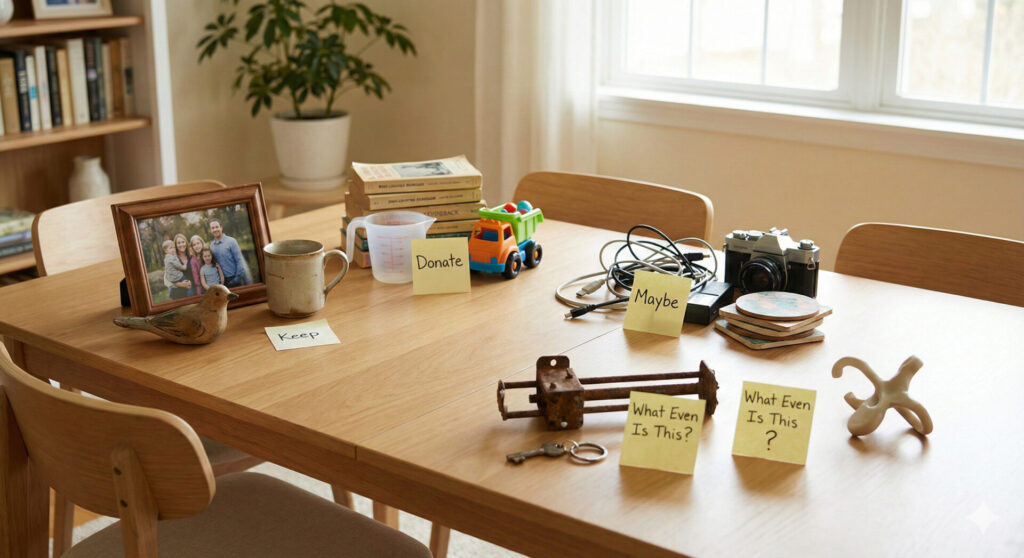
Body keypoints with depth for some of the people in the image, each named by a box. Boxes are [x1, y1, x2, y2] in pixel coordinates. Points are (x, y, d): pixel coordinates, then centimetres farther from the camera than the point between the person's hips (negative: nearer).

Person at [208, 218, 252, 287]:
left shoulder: (231, 241, -5)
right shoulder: (211, 246, 8)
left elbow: (239, 260, -8)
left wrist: (238, 278, -12)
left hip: (233, 279, -4)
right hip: (221, 281, 4)